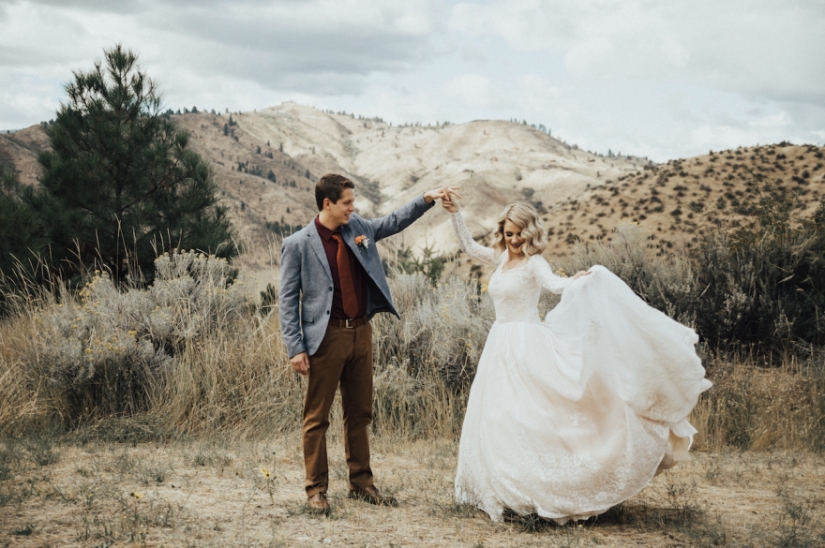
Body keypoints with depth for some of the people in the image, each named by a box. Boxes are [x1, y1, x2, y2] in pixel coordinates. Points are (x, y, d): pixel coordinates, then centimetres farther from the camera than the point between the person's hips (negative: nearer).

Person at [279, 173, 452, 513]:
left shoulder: (359, 229, 7)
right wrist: (296, 348, -13)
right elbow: (287, 299, -7)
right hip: (326, 336, -6)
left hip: (360, 332, 6)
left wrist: (427, 199, 9)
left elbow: (395, 221, 22)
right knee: (317, 417, 1)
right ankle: (316, 489, 12)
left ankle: (361, 483, 24)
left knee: (360, 414, 13)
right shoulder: (298, 245, -8)